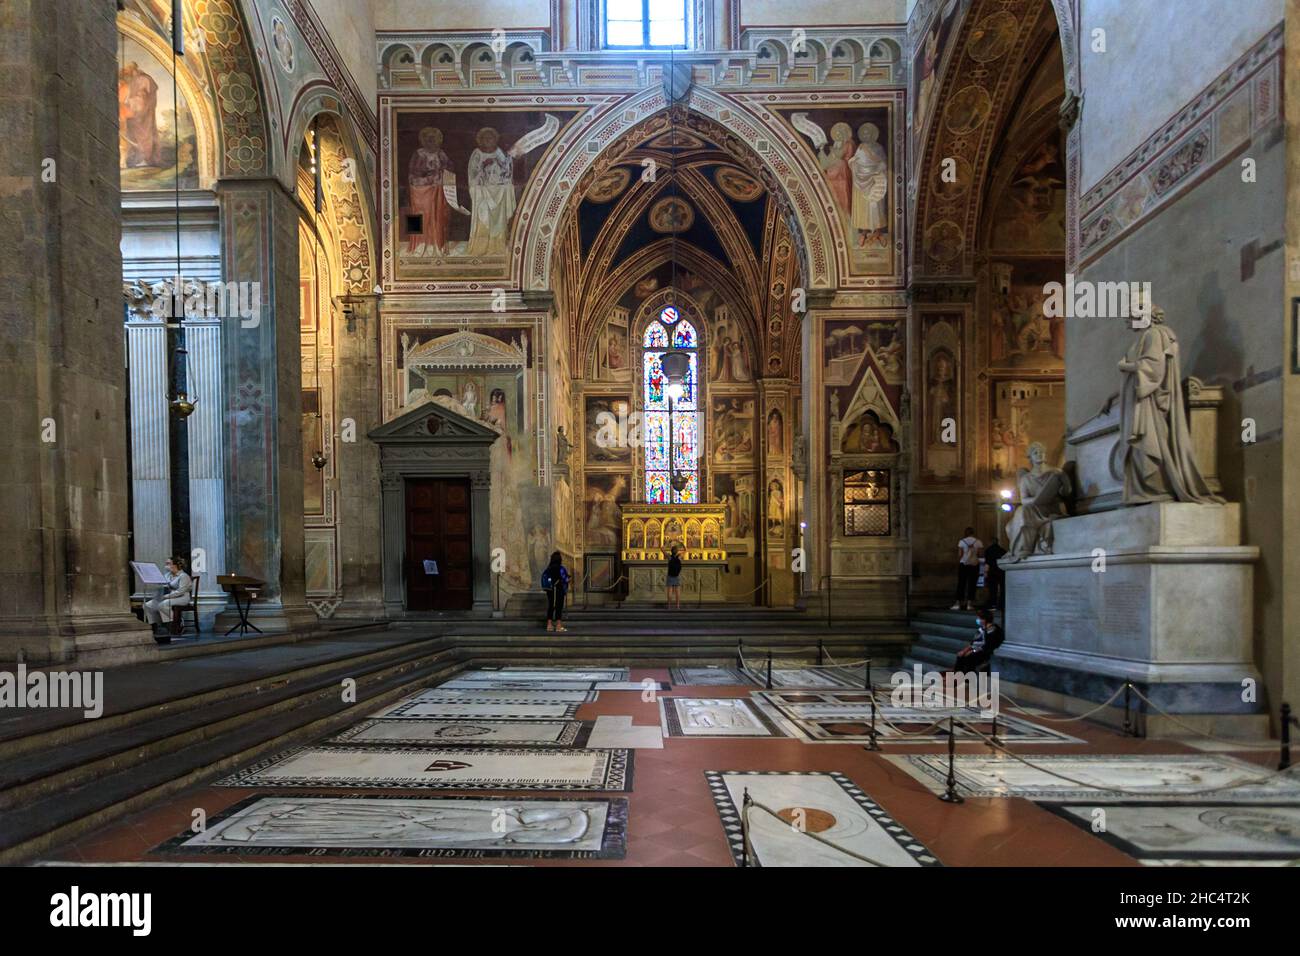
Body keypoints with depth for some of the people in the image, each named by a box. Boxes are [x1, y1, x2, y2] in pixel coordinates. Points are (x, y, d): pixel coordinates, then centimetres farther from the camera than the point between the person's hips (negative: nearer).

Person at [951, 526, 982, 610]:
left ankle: (958, 603, 1)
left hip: (963, 564, 0)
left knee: (961, 584, 4)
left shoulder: (962, 541, -3)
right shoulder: (978, 542, -1)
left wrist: (957, 564, 6)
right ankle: (969, 603, 1)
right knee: (972, 584, 4)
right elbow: (980, 554, -3)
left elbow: (959, 555, -4)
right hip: (974, 564, 0)